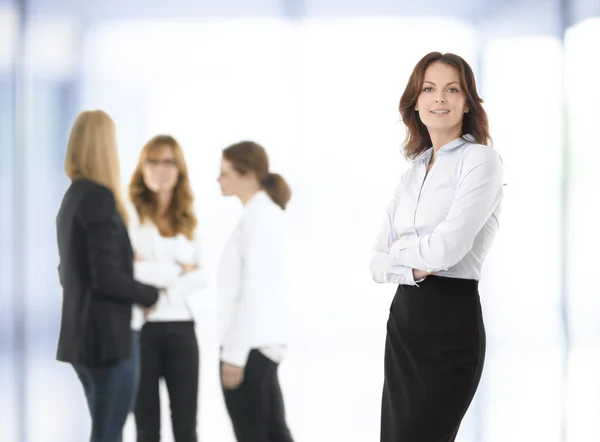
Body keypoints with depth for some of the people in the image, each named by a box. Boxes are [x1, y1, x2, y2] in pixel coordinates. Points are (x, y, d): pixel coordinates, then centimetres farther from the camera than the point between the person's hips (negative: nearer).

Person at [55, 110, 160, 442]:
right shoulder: (100, 197, -16)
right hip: (109, 336, -9)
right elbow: (107, 276, -21)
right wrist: (151, 295, -6)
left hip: (83, 334, 9)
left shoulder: (72, 198, 13)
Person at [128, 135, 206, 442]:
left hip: (180, 327, 4)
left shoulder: (188, 222, 14)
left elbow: (200, 277, 5)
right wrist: (177, 270, -8)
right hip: (140, 327, -4)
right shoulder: (130, 214, -3)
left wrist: (163, 286, -12)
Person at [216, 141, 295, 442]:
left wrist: (234, 355, -18)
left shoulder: (257, 218, -14)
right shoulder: (268, 213, 13)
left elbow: (253, 291, -19)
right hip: (265, 342, 9)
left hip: (249, 345, -9)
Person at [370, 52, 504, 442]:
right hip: (403, 317, 8)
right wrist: (416, 265, -12)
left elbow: (447, 248, -20)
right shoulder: (413, 172, 14)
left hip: (451, 321, -8)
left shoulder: (480, 160, -8)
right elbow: (378, 263, 7)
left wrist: (399, 248, -2)